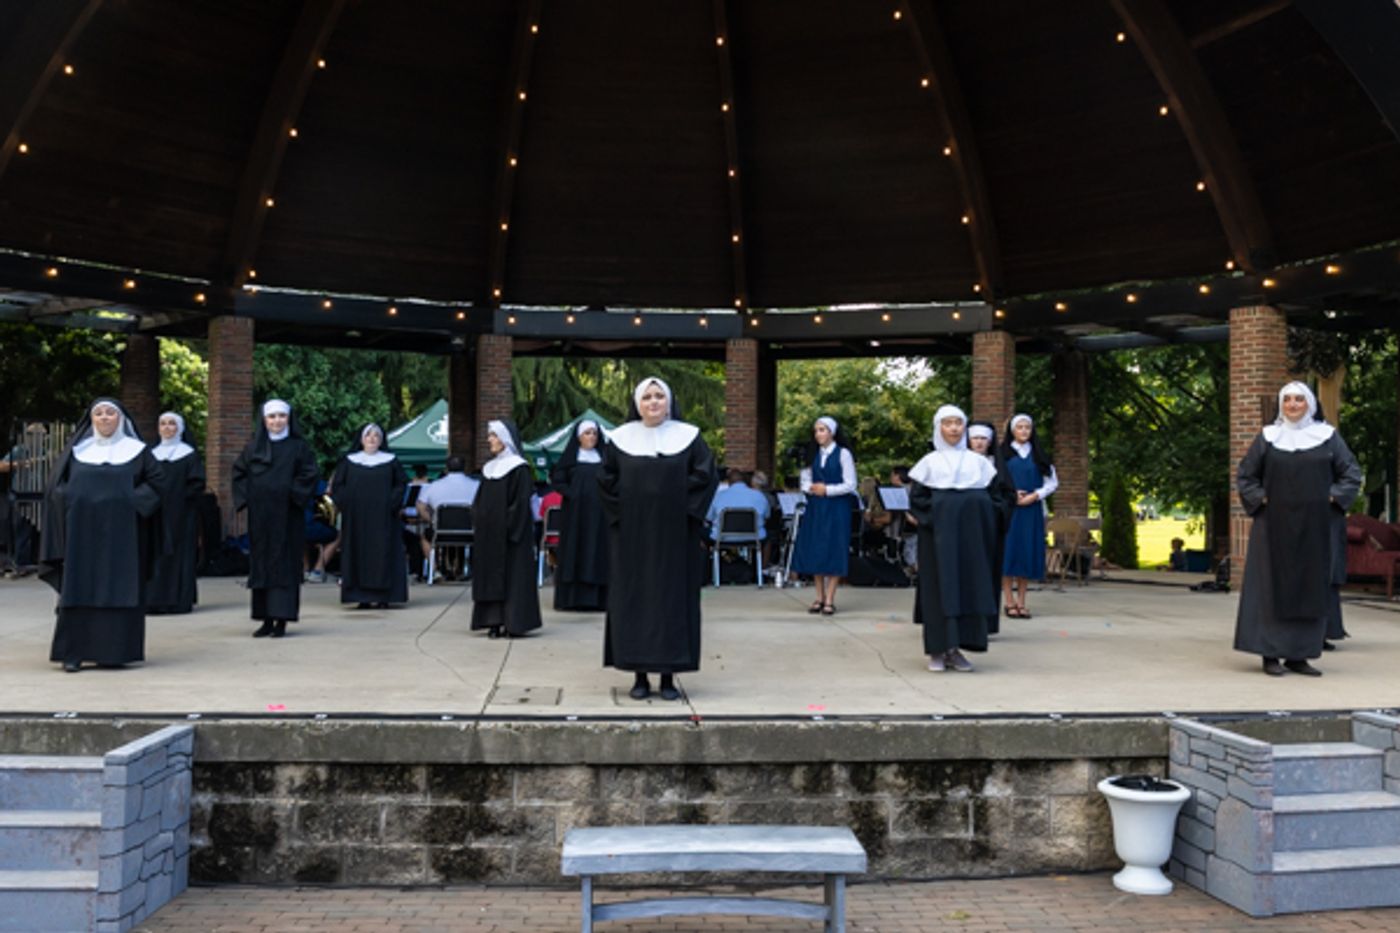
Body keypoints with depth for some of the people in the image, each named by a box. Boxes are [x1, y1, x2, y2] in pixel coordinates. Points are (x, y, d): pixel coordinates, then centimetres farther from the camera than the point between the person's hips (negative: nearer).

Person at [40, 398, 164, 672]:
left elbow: (157, 479, 4)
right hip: (82, 532, 1)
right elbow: (56, 486, 12)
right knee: (78, 591, 0)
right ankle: (72, 653, 1)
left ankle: (114, 652, 4)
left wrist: (133, 502, -7)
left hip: (120, 534, -1)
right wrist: (72, 503, -5)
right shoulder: (77, 450, 10)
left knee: (118, 590, -1)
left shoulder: (136, 450, 5)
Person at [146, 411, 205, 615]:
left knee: (180, 554, -4)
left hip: (180, 515, -4)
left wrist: (182, 497, -14)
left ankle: (180, 600, -1)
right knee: (155, 555, 2)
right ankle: (155, 600, 6)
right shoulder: (153, 454, 13)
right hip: (156, 514, 4)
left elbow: (198, 483, -5)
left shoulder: (188, 454, 1)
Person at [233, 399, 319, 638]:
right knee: (260, 564, 5)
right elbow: (239, 472, 13)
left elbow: (309, 475, -5)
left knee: (284, 565, -4)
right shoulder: (254, 446, 11)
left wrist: (292, 494, -12)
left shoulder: (299, 446, 1)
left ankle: (281, 619, -3)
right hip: (259, 516, 4)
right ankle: (266, 619, 10)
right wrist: (246, 496, 1)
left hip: (286, 517, -4)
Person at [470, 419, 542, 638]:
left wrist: (509, 528, -18)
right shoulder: (489, 468, 14)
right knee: (491, 576, 5)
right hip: (489, 534, 7)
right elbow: (480, 501, 16)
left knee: (512, 576, -4)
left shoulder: (519, 468, -7)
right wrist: (478, 521, 4)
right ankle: (495, 621, 9)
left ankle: (514, 622, -1)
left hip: (509, 534, -7)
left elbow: (521, 503, -13)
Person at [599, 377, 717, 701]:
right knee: (632, 599, 2)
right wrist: (623, 511, -5)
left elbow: (705, 475, -3)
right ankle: (639, 675, 10)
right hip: (632, 535, 1)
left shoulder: (688, 436, 1)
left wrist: (683, 509, -8)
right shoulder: (621, 438, 3)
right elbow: (607, 480, 4)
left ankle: (669, 676, 9)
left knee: (674, 598, 2)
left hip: (674, 534, -1)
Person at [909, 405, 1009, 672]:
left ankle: (955, 648, 8)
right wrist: (933, 516, -12)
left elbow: (996, 495, 11)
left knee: (968, 586, 1)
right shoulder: (930, 462, 4)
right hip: (939, 532, -2)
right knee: (939, 586, -4)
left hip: (971, 533, 3)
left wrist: (985, 524, -1)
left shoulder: (978, 461, 10)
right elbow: (916, 497, 1)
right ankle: (937, 650, -1)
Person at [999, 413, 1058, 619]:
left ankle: (1021, 602, 7)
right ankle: (1009, 602, -2)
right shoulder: (1003, 453, 5)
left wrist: (1035, 495, -6)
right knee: (1009, 552, -5)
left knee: (1028, 553, 2)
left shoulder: (1038, 455, 11)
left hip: (1031, 510, 3)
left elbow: (1053, 482, 9)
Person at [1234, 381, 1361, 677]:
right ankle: (1270, 655, 2)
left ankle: (1299, 655, 10)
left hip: (1315, 527, 1)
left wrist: (1331, 499, -5)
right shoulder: (1267, 437, 5)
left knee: (1312, 588, 3)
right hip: (1276, 526, -1)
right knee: (1274, 586, -2)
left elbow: (1352, 474, 7)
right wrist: (1261, 500, -4)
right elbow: (1244, 476, 9)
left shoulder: (1327, 436, 6)